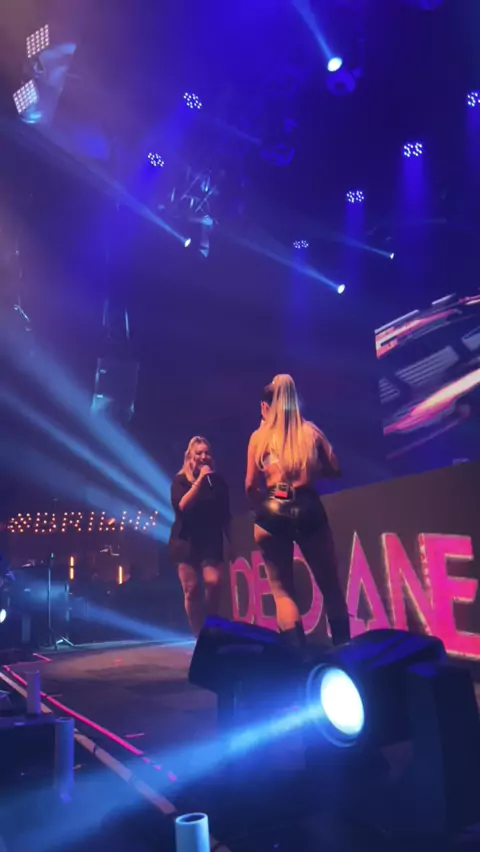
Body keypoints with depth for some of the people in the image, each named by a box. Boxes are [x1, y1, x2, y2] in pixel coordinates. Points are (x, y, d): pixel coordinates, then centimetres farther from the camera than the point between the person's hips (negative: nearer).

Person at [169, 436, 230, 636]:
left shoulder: (218, 481, 6)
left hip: (211, 542, 1)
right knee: (191, 590, -3)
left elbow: (225, 516, 11)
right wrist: (200, 479, -19)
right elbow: (182, 506, -18)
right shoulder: (180, 481, 0)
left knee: (214, 583, -16)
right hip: (186, 542, -1)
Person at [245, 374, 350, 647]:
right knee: (330, 585, 14)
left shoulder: (260, 436, 4)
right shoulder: (311, 430, 7)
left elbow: (251, 485, 3)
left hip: (274, 512, -1)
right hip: (309, 510, 1)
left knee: (282, 590, 8)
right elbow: (334, 469, 11)